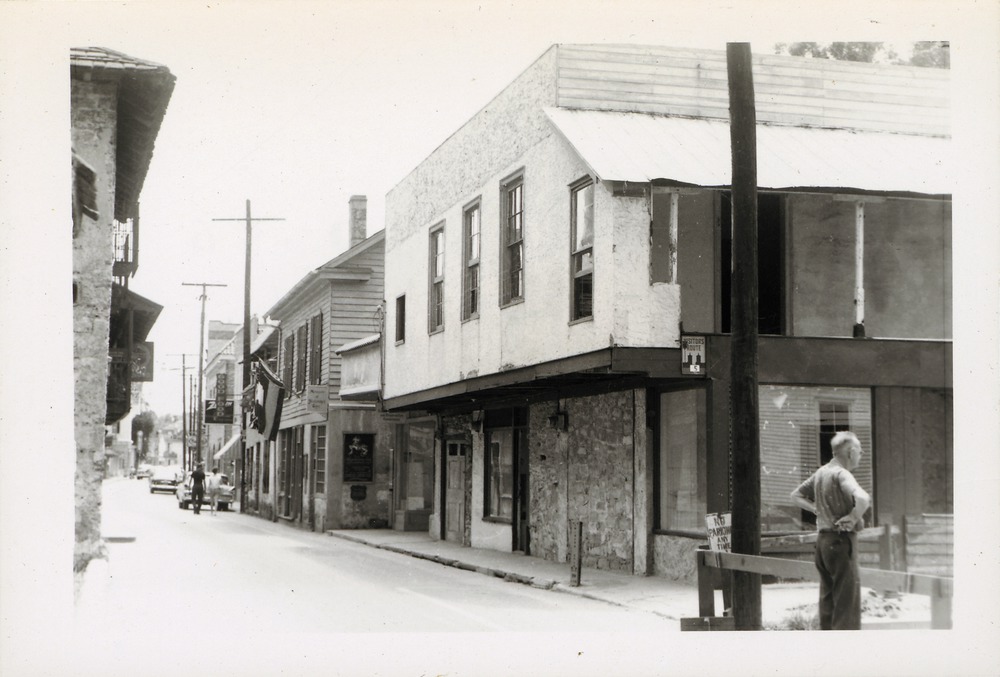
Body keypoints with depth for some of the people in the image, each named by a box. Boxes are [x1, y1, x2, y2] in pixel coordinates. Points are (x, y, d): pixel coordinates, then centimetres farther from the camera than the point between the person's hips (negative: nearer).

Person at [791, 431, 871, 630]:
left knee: (828, 599, 14)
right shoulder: (841, 474, -16)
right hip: (841, 540, -9)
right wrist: (854, 518, -17)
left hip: (822, 539, 9)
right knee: (847, 600, -4)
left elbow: (796, 496, 23)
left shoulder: (821, 473, 10)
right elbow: (862, 498, -34)